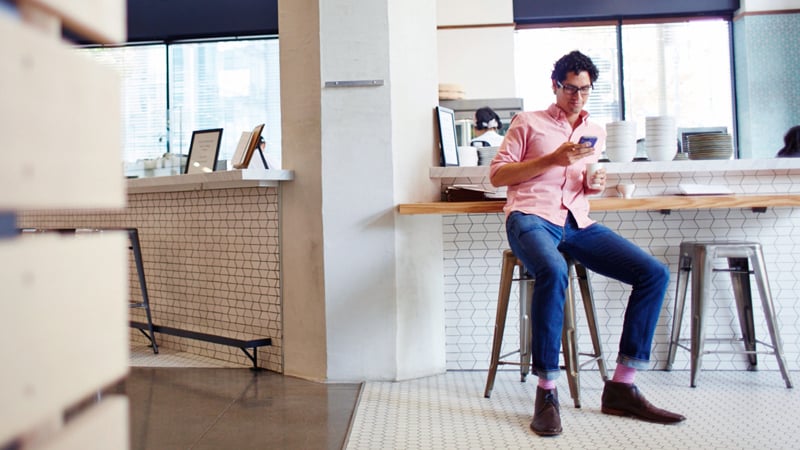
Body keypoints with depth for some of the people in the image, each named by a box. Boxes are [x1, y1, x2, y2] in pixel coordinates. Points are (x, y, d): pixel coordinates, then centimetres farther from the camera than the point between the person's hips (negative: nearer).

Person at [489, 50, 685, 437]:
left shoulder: (595, 132, 25)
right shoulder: (528, 122, 11)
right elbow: (497, 174, 3)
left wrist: (594, 185, 9)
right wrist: (552, 159, -6)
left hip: (577, 224, 6)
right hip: (531, 217, -5)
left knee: (655, 273, -13)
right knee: (553, 272, -40)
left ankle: (621, 386, -10)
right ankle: (546, 391, -27)